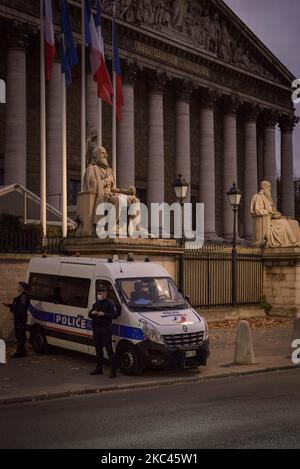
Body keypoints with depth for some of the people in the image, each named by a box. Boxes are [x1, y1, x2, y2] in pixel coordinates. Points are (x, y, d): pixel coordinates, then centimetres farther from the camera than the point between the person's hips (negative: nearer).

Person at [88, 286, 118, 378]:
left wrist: (103, 314, -24)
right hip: (96, 328, 8)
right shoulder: (96, 304, 18)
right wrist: (92, 313, -1)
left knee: (109, 349, -10)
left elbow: (115, 315, -16)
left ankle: (113, 370, -9)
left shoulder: (109, 303, -6)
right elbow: (89, 315, 23)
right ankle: (99, 368, 23)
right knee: (98, 349, 13)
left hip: (106, 329, -8)